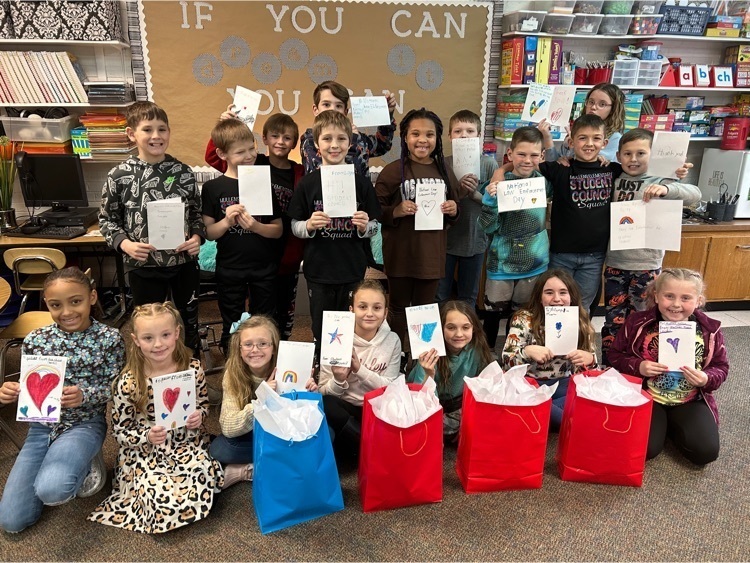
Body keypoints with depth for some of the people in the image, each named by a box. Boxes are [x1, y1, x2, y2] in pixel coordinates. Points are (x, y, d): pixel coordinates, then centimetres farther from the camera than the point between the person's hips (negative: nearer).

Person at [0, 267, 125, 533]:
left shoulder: (108, 338, -12)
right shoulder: (34, 340, -4)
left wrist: (84, 395, -28)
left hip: (85, 424, -4)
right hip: (42, 426, 4)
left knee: (50, 489, -33)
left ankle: (85, 465, 2)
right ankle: (56, 467, 26)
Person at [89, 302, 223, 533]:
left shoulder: (193, 369, -6)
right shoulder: (128, 383, -12)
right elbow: (120, 432, -2)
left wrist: (199, 416, -11)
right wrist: (147, 437, -20)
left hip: (188, 446, 2)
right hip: (145, 453, -1)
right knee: (164, 504, -24)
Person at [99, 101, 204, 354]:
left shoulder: (183, 171, -2)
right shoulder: (119, 176, -7)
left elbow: (196, 212, 7)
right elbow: (107, 219, 1)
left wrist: (197, 236, -10)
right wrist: (124, 243, -15)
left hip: (184, 262, 2)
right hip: (143, 266, -1)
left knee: (190, 321, 17)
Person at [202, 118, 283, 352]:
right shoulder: (213, 188, -3)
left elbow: (278, 230, 0)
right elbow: (209, 233, -4)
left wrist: (256, 226, -19)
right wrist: (227, 221, -22)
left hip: (264, 269, 1)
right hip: (229, 269, -1)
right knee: (231, 329, 14)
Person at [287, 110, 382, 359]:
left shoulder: (362, 183, 0)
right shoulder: (308, 183, -2)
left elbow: (375, 227, 6)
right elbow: (294, 226, 3)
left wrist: (364, 226, -16)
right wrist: (309, 225, -17)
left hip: (353, 272, 0)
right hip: (318, 272, 0)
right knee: (321, 332, 11)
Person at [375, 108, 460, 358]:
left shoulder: (445, 173, 6)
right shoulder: (393, 171, -8)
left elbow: (453, 211, 16)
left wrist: (453, 210, -6)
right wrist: (396, 211, -24)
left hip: (432, 255, 3)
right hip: (401, 254, -3)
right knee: (399, 308, 12)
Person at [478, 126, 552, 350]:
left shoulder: (545, 181, -2)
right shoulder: (500, 185, -13)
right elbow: (488, 227, -13)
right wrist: (489, 200, -30)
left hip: (535, 262, 3)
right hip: (502, 263, -3)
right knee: (493, 314, 7)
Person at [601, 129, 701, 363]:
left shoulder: (659, 183, -4)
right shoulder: (612, 180, 5)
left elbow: (694, 194, -18)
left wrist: (666, 189, -35)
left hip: (646, 266, -2)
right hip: (615, 264, 2)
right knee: (614, 321, 10)